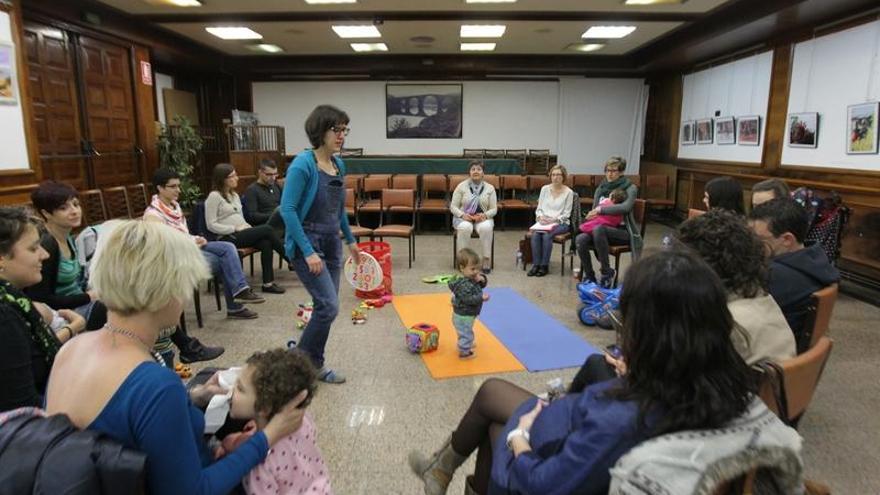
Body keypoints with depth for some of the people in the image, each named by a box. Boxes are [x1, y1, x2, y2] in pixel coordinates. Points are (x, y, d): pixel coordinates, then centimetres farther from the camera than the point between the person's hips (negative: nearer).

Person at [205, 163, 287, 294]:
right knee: (267, 229, -22)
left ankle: (268, 283, -23)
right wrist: (235, 229, -16)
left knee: (265, 243, -25)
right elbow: (211, 225, -11)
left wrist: (248, 228, -1)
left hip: (241, 234, 7)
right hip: (227, 237, -7)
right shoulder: (214, 196, -5)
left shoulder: (235, 195, 20)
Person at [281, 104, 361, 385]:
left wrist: (350, 240, 21)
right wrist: (308, 251, -23)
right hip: (307, 244, -7)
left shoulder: (339, 164, 8)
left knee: (325, 307, 10)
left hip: (331, 243, 8)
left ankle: (315, 364, 26)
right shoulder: (303, 164, -16)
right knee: (329, 306, -11)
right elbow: (287, 209, -19)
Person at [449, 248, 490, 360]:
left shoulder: (472, 278, -3)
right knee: (466, 334, 7)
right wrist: (481, 298, -36)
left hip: (467, 314, 10)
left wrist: (482, 279, -14)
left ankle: (466, 345, 55)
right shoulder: (464, 285, -33)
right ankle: (464, 353, 24)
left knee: (466, 332, 32)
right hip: (463, 316, -10)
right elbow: (468, 299, -34)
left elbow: (482, 285, 7)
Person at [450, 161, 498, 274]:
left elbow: (494, 209, 4)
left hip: (482, 218, 1)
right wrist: (462, 214, -18)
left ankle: (486, 258, -24)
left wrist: (485, 215, -17)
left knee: (486, 227, -35)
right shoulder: (461, 186, 1)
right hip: (464, 218, -1)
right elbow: (453, 206, 1)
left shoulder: (489, 188, 5)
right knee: (465, 227, -37)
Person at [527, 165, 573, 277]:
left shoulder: (568, 192, -1)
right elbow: (539, 208, 12)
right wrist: (540, 217, -10)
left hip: (560, 223, -3)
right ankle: (536, 264, -23)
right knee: (535, 234, -29)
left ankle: (544, 265, -21)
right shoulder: (545, 189, 10)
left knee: (547, 235, -32)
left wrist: (553, 220, -19)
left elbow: (566, 214, -4)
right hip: (544, 221, 3)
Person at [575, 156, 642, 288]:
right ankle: (589, 276, -10)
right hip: (604, 230, 5)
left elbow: (626, 207, -22)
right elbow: (594, 211, 20)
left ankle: (607, 273, -23)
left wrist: (601, 209, -23)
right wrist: (592, 216, -3)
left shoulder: (630, 188, -2)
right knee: (580, 239, -26)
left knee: (599, 229, -37)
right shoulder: (600, 189, 13)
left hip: (623, 231, -4)